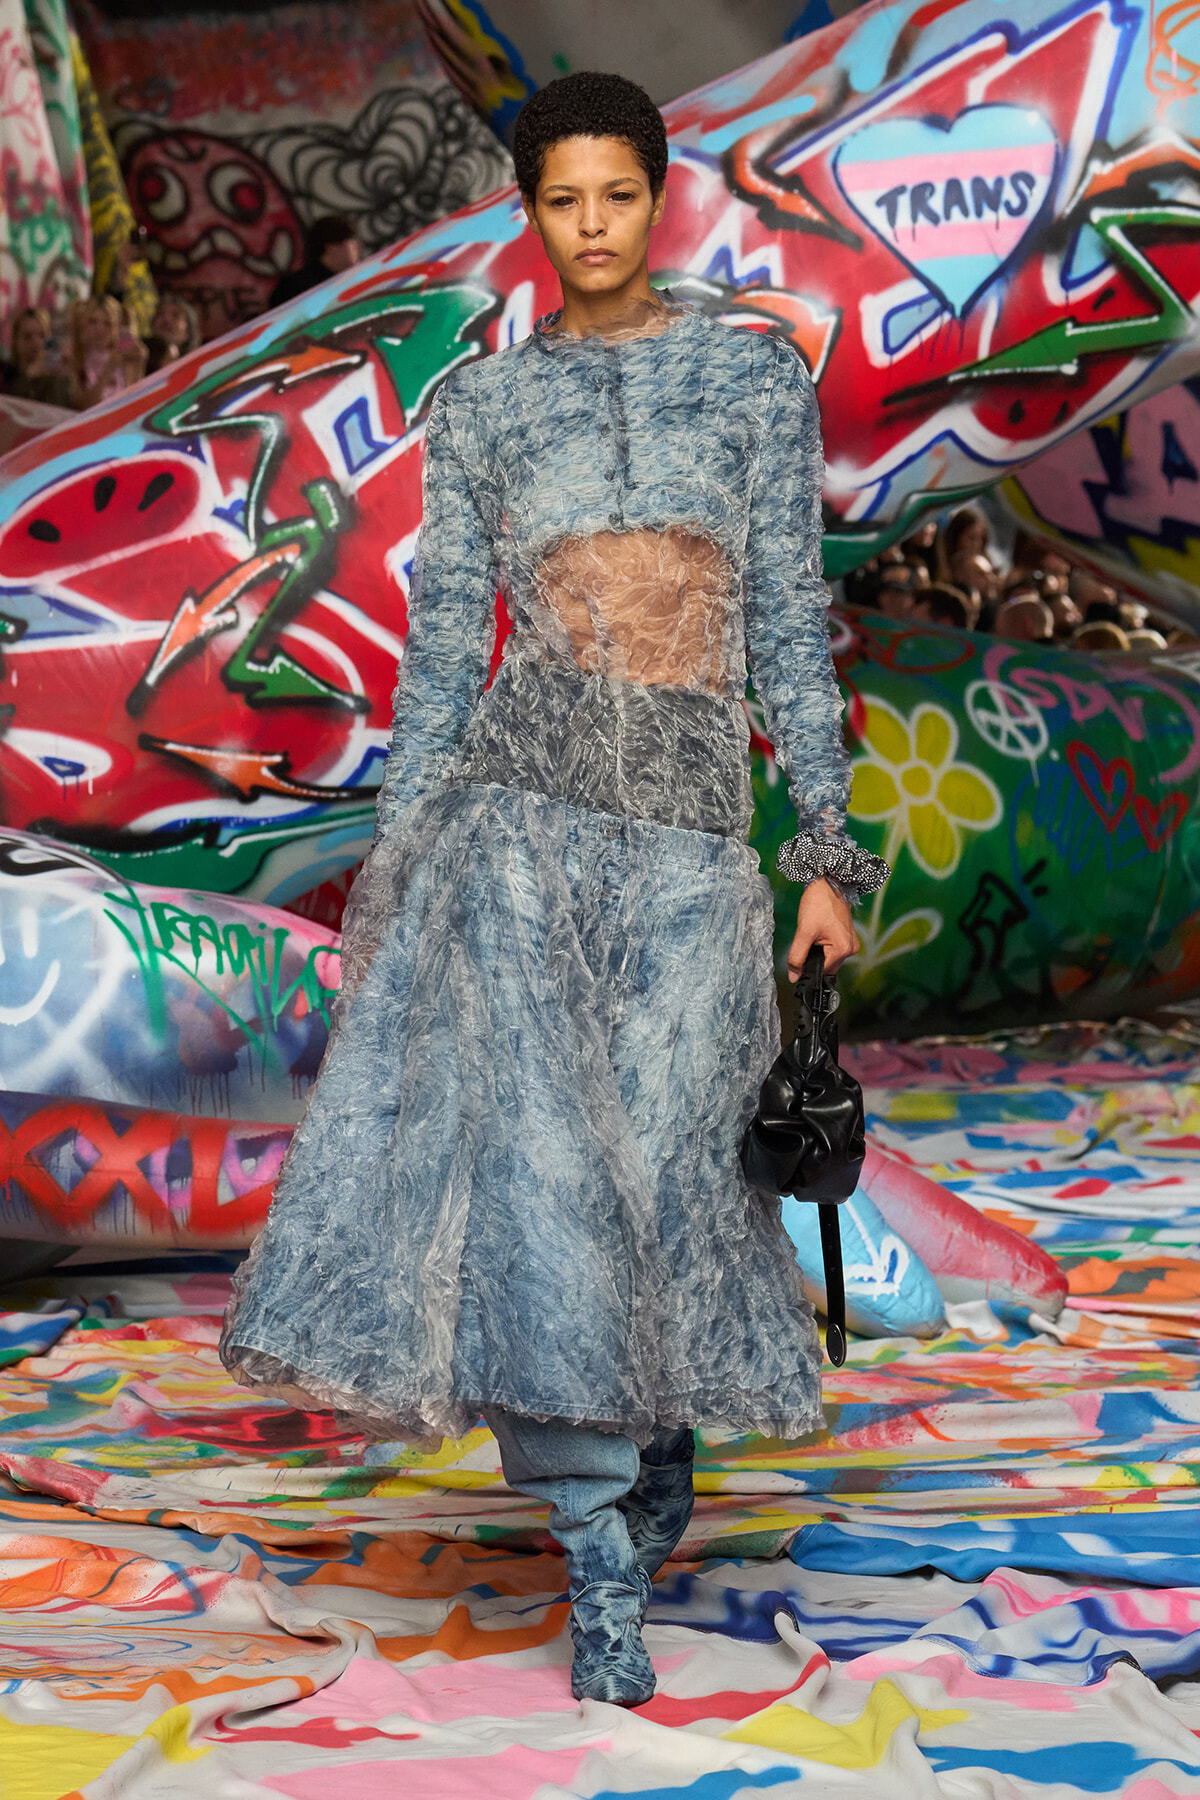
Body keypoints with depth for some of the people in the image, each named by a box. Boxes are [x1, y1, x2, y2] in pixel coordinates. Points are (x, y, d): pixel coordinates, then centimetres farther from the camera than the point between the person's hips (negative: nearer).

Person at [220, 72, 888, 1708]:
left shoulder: (759, 378, 10)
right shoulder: (479, 406, 10)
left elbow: (789, 628, 8)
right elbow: (443, 650, 10)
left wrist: (829, 859, 3)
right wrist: (389, 880, 5)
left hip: (694, 826, 0)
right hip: (521, 802, 0)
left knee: (656, 1169, -4)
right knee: (542, 1156, -10)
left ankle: (661, 1432, 27)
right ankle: (601, 1544, -2)